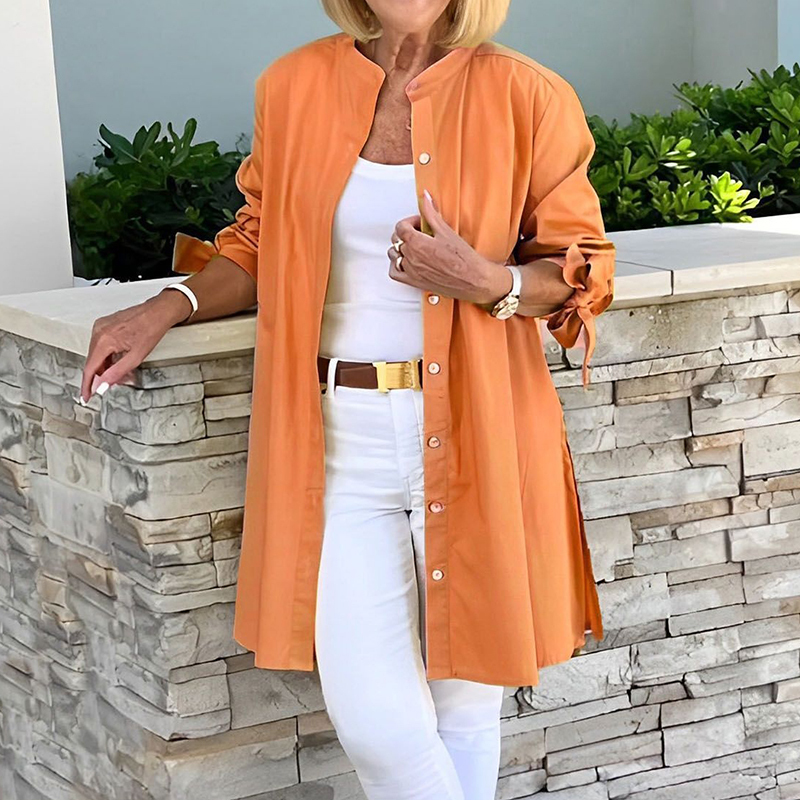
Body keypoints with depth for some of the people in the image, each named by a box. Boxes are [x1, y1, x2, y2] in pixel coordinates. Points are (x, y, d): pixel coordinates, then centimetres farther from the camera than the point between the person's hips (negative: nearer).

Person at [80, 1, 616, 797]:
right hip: (341, 436, 1)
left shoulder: (523, 97, -4)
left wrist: (486, 282, -16)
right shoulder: (295, 86, 3)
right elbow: (261, 242, 16)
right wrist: (168, 306, 2)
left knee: (464, 696, 10)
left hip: (473, 434, -1)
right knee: (372, 718, -4)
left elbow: (583, 267, 3)